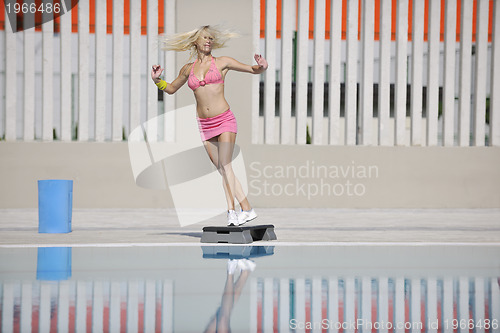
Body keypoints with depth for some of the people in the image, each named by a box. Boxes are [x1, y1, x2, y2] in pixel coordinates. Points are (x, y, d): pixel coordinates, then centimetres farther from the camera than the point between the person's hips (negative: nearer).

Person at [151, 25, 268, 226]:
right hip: (204, 125, 3)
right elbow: (171, 89, 26)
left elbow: (254, 70, 5)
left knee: (225, 166, -17)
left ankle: (246, 208, -17)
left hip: (224, 120, -3)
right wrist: (157, 80, 8)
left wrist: (262, 66, -17)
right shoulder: (188, 69, 11)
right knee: (222, 170, 3)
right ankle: (233, 212, 3)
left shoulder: (222, 62, 3)